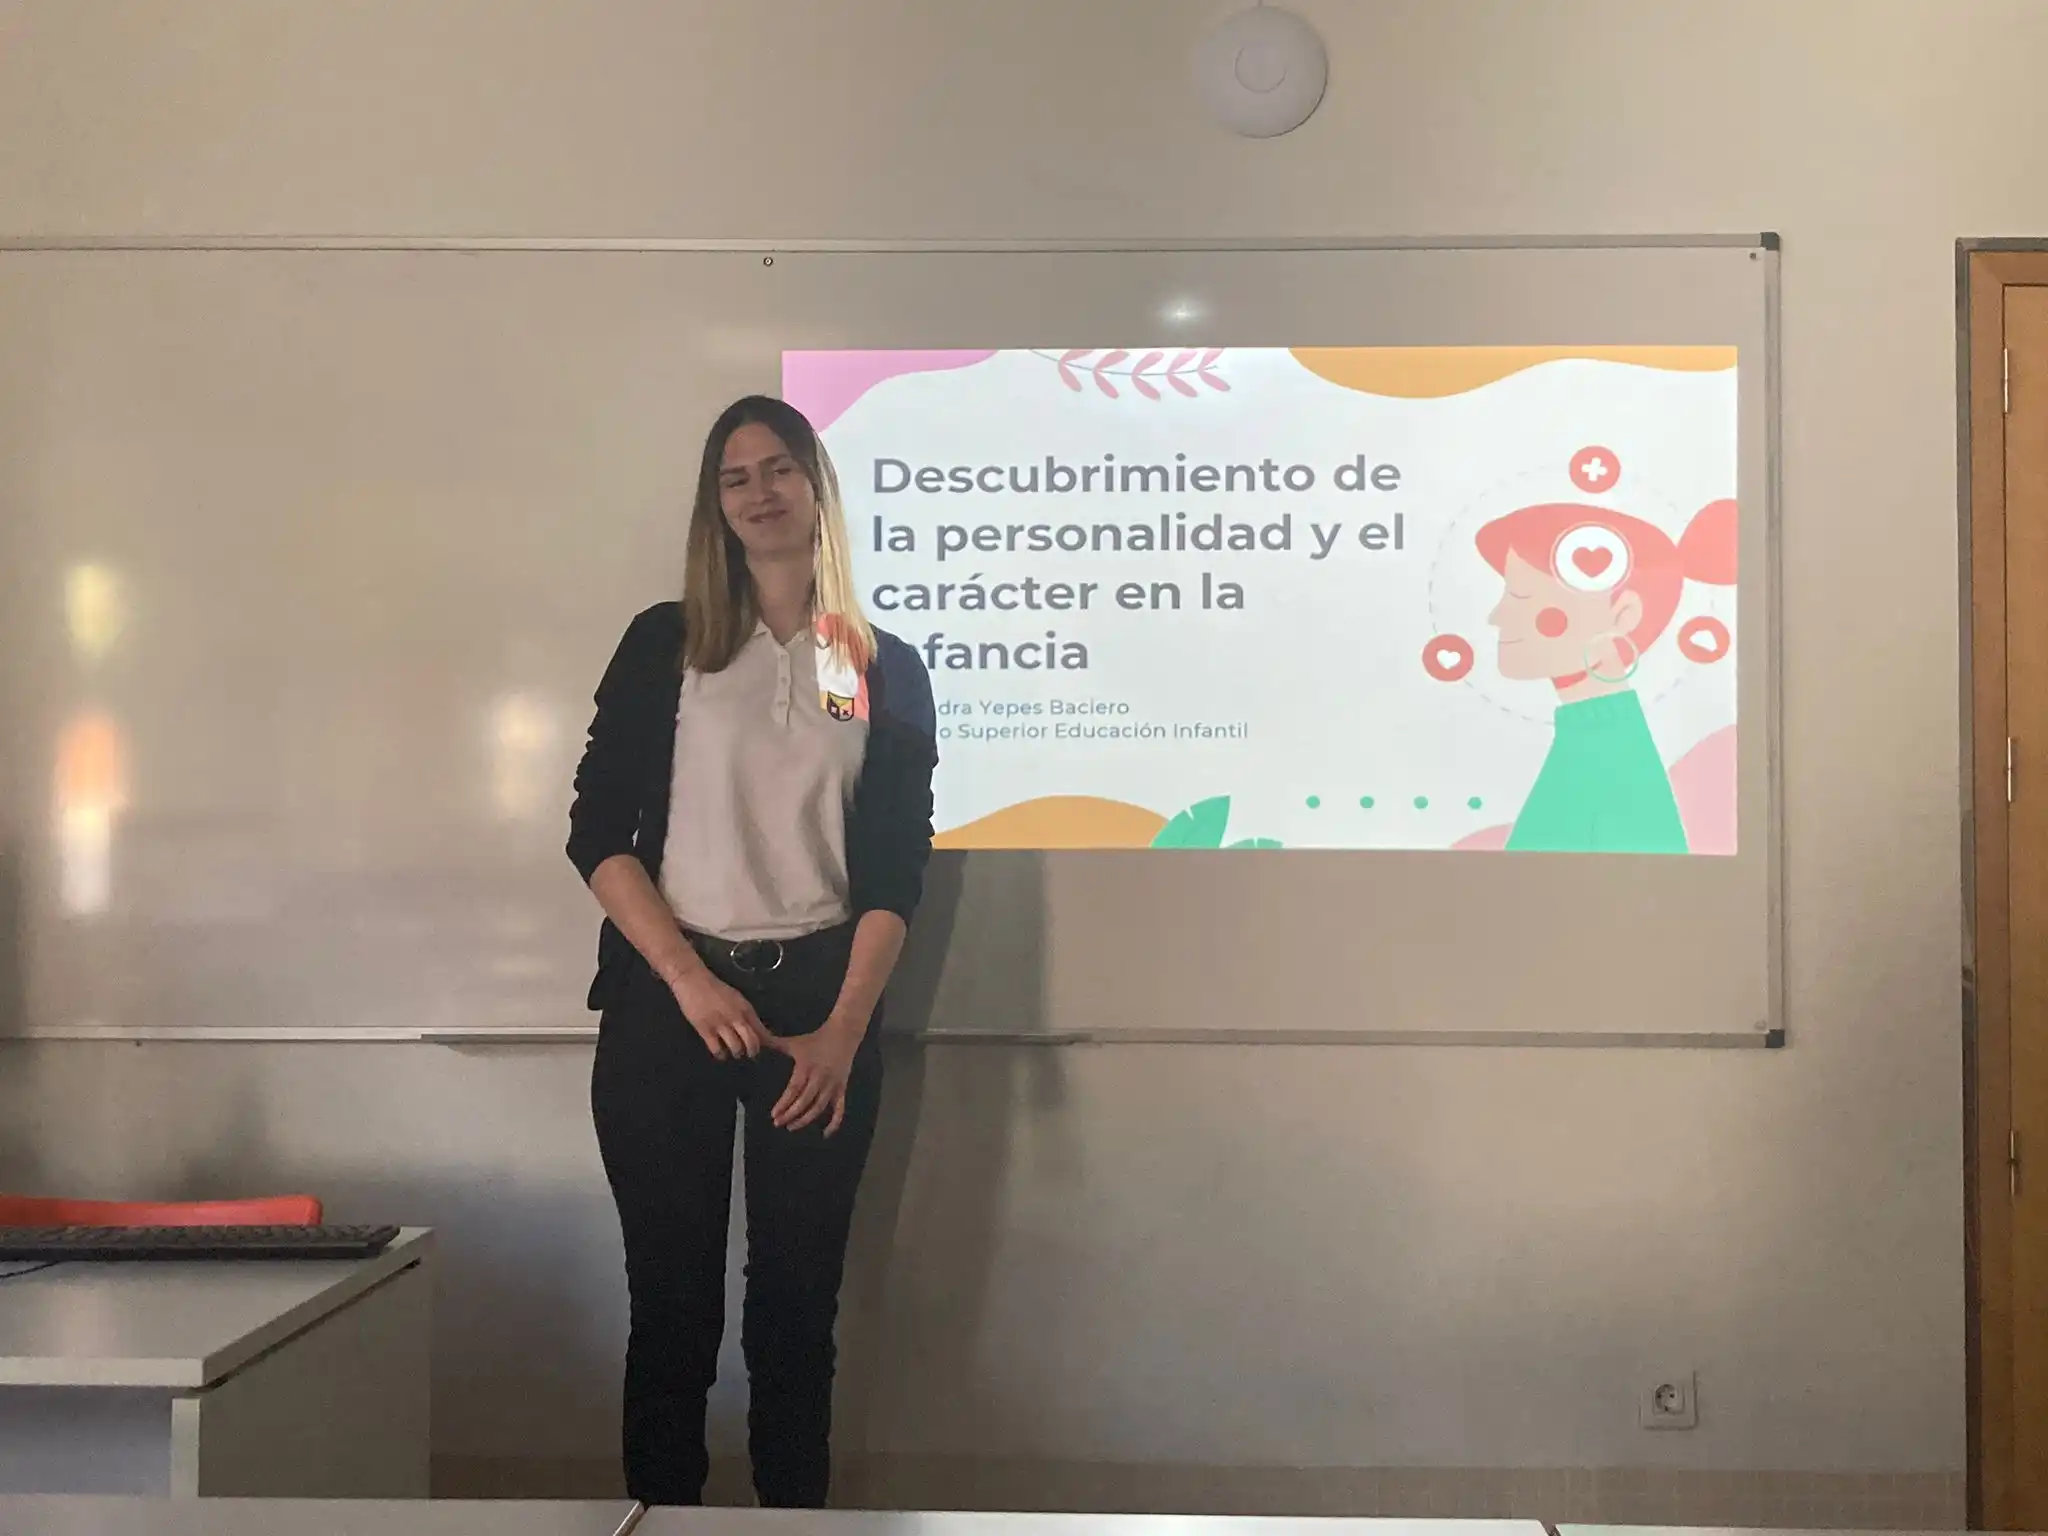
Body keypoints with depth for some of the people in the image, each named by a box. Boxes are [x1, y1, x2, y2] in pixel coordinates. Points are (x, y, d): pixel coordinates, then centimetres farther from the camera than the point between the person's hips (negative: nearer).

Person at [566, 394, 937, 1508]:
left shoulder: (887, 670, 6)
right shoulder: (663, 643, 5)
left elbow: (897, 872, 2)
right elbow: (596, 833, -1)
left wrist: (844, 1029, -9)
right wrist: (690, 983, -11)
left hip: (818, 1001, 1)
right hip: (666, 1003, 0)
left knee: (798, 1297, 6)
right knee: (671, 1295, 3)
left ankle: (795, 1509, 19)